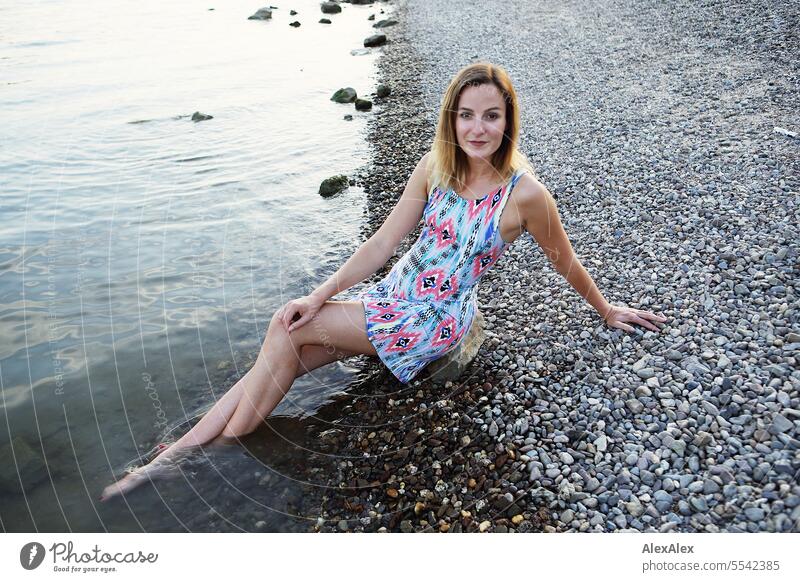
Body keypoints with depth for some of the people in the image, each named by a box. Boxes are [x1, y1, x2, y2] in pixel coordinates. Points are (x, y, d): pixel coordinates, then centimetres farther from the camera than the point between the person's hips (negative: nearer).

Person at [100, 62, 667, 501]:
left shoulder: (524, 192, -18)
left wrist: (607, 310, 13)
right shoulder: (436, 166, -2)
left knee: (285, 335, -15)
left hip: (434, 320, -5)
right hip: (395, 294, 5)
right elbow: (384, 242, 0)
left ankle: (212, 457, 3)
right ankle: (174, 455, 0)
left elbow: (566, 261, -1)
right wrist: (318, 297, -5)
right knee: (283, 358, -9)